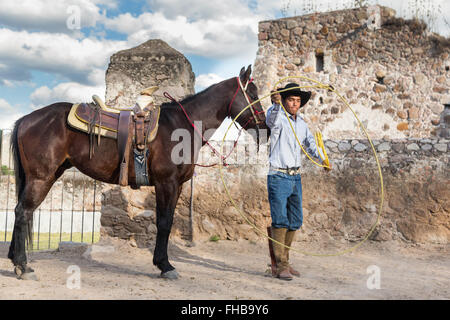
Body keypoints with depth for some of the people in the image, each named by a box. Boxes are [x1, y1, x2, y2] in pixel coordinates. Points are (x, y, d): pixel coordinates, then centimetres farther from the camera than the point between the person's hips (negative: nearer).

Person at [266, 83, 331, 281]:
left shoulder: (301, 123, 16)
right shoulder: (278, 118, -6)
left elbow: (310, 144, 22)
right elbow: (271, 119, -31)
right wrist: (276, 105, -52)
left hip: (296, 177, 7)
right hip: (278, 176, -7)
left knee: (295, 221, 9)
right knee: (280, 220, -10)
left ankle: (285, 261, 20)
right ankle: (281, 266, -6)